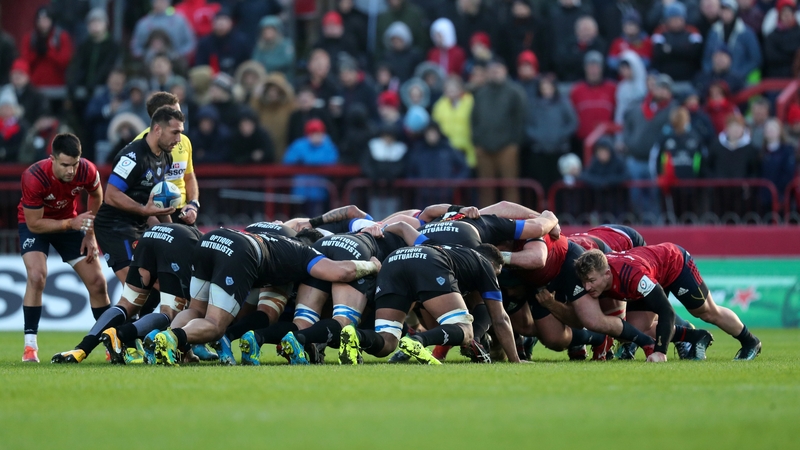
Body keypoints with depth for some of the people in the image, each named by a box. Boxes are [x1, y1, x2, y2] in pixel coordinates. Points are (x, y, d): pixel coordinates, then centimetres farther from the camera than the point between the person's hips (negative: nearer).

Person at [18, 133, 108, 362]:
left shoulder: (87, 171, -25)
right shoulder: (34, 178, -36)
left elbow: (96, 196, 0)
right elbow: (34, 224, -29)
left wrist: (90, 233, -2)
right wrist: (71, 224, -38)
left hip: (71, 221, 4)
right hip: (35, 224, -4)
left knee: (97, 282, 0)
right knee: (37, 276, -27)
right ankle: (30, 346, -18)